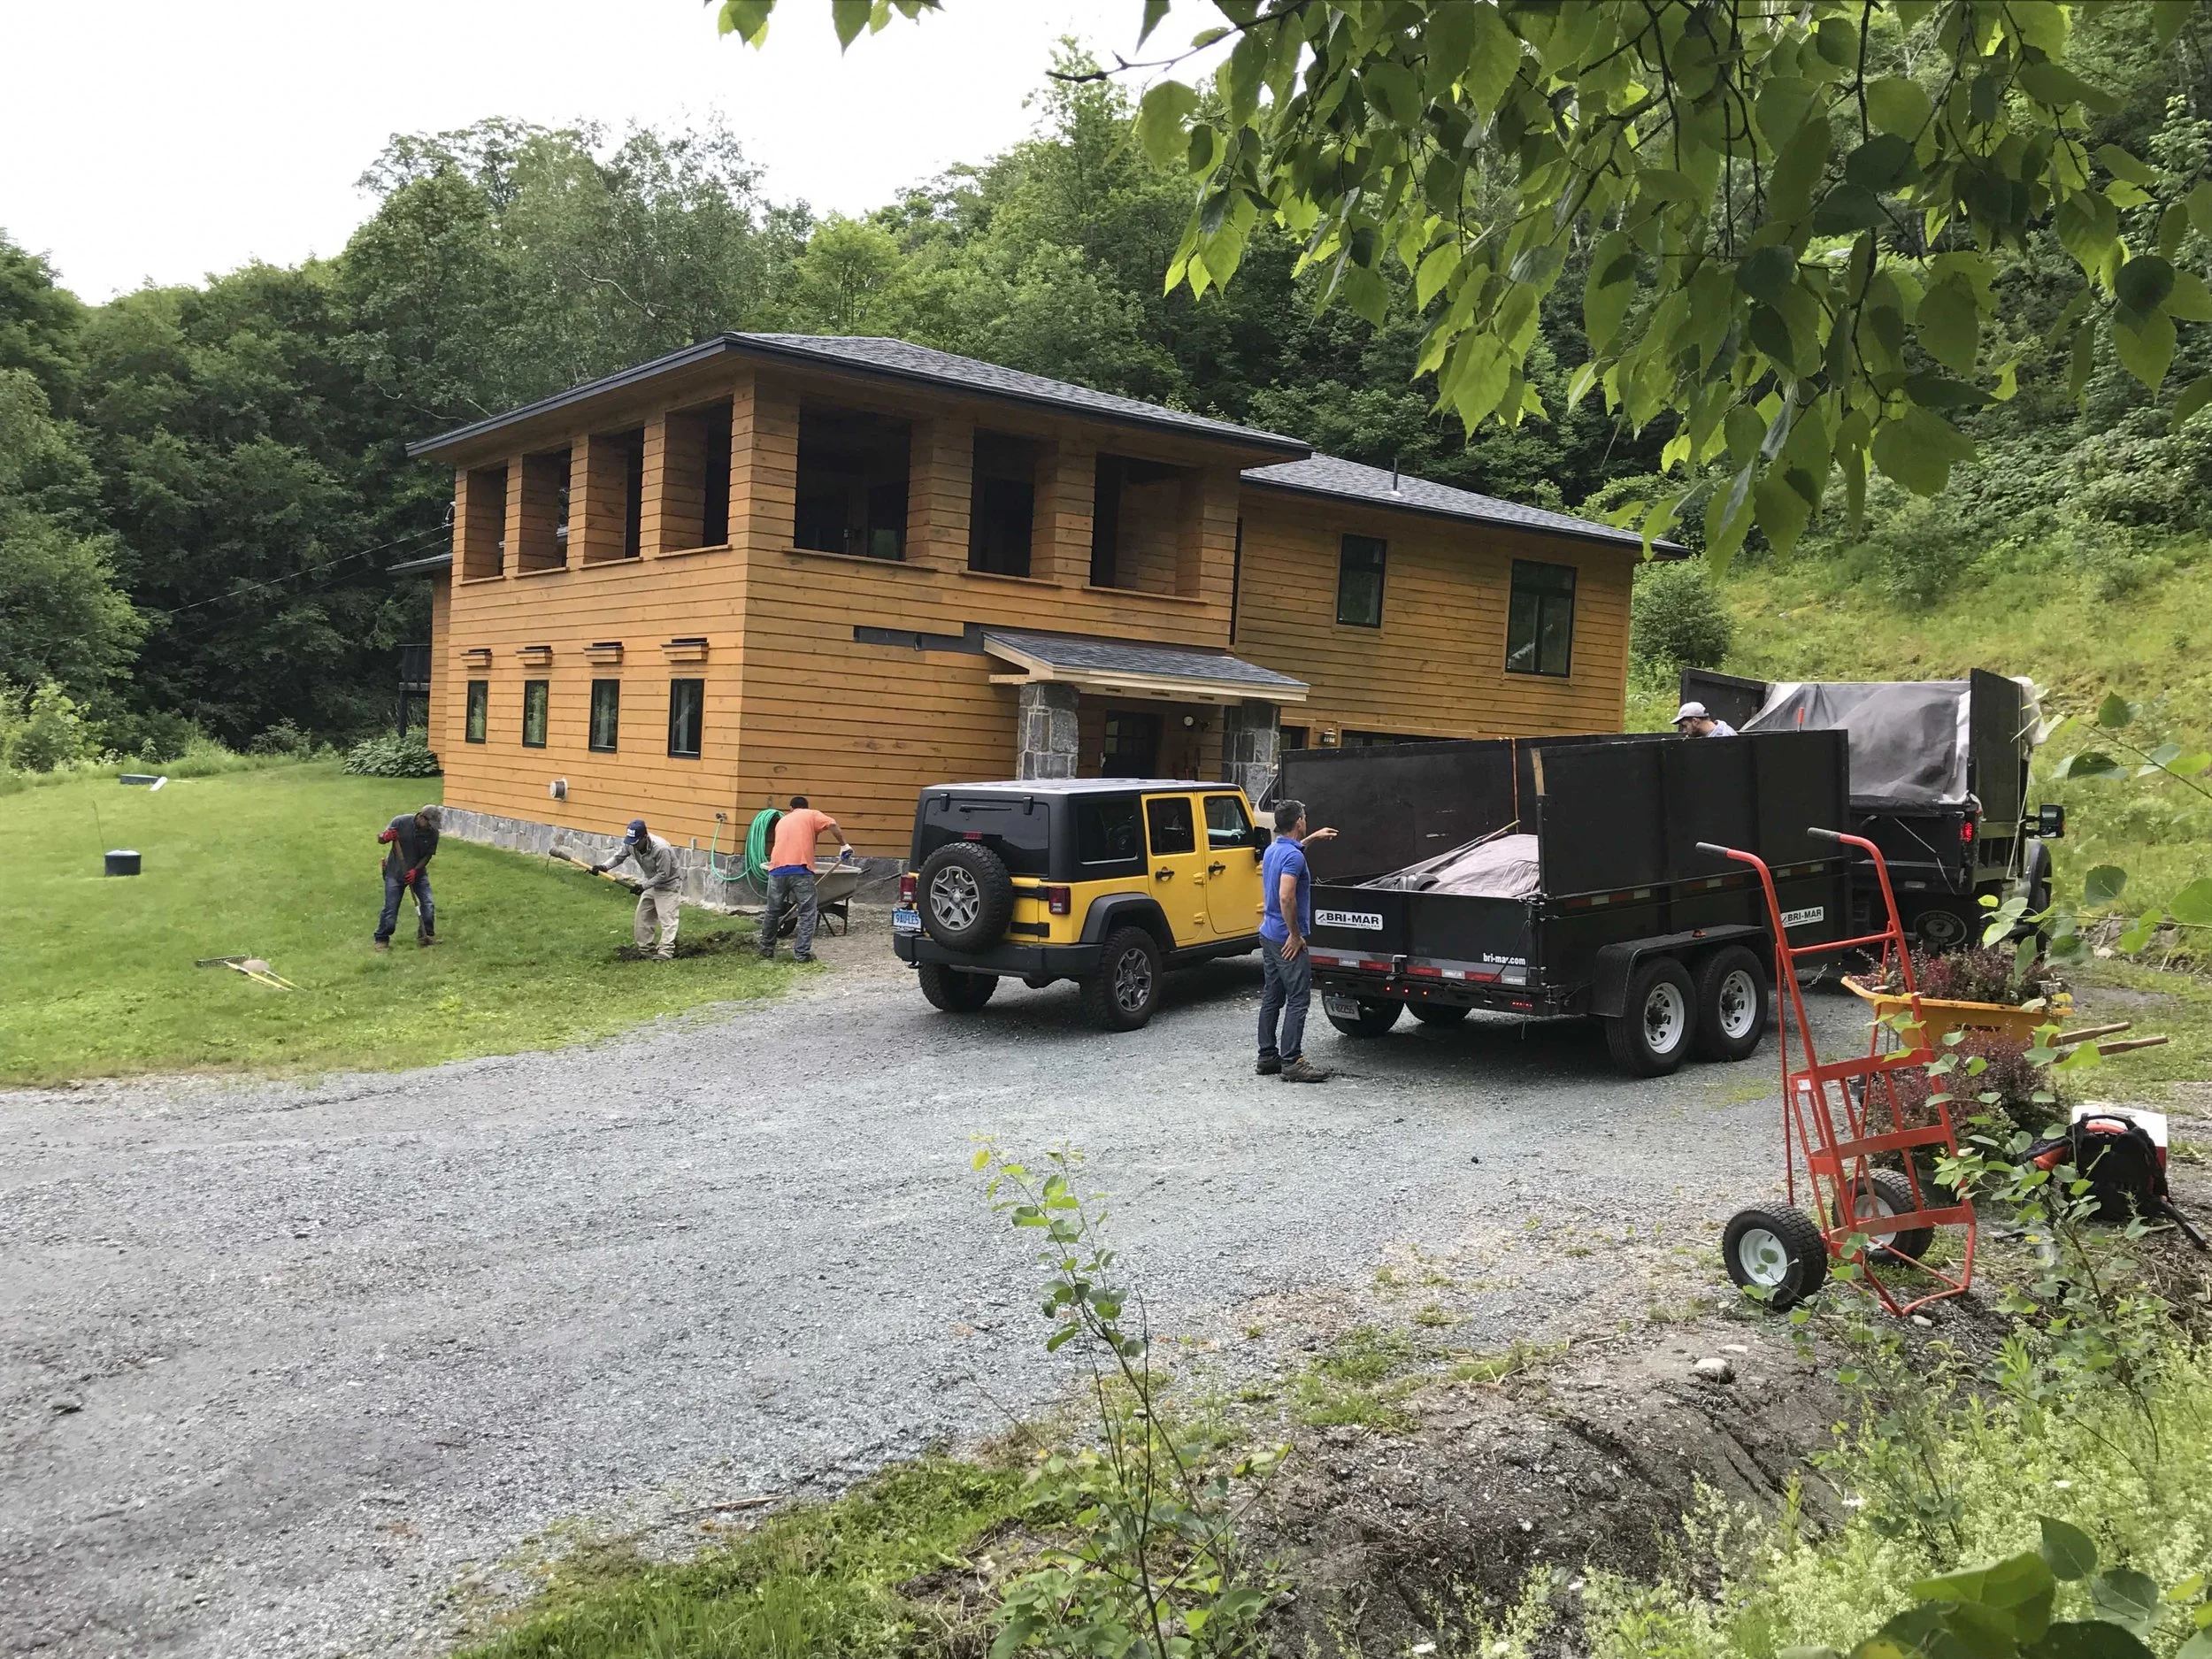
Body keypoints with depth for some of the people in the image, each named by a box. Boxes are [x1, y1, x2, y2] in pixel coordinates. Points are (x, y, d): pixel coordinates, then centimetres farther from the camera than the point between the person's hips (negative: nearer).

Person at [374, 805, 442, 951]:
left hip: (418, 872, 2)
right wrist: (386, 838, -33)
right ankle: (382, 939, 14)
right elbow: (380, 840, -9)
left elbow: (428, 855, -6)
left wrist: (415, 871, -20)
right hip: (395, 873, -2)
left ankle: (426, 936, 13)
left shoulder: (433, 833, -13)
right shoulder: (401, 822, -19)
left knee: (428, 905, -5)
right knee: (390, 908, -2)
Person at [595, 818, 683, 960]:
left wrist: (644, 887, -27)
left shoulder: (661, 849, -34)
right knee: (642, 916, 11)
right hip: (652, 884, 8)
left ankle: (665, 951, -21)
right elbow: (618, 856, -2)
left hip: (668, 885, -8)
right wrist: (604, 867, -21)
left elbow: (663, 874, -28)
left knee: (667, 918, -15)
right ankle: (644, 947, 20)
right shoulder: (631, 844, -13)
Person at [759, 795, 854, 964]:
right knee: (808, 913, 3)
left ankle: (766, 950, 29)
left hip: (777, 869, 4)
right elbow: (832, 824, -5)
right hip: (800, 869, -4)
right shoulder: (811, 815, 15)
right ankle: (802, 954, -3)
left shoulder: (782, 820, 28)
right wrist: (844, 845, 1)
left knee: (773, 912, 18)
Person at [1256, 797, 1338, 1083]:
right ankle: (1291, 1063, -6)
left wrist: (1312, 838, 38)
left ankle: (1267, 1057, 16)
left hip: (1269, 935, 10)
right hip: (1287, 939, -10)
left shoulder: (1273, 849, 10)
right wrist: (1295, 934, -21)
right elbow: (1286, 897, -29)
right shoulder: (1293, 856, -19)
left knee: (1272, 998, 12)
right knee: (1298, 1000, -6)